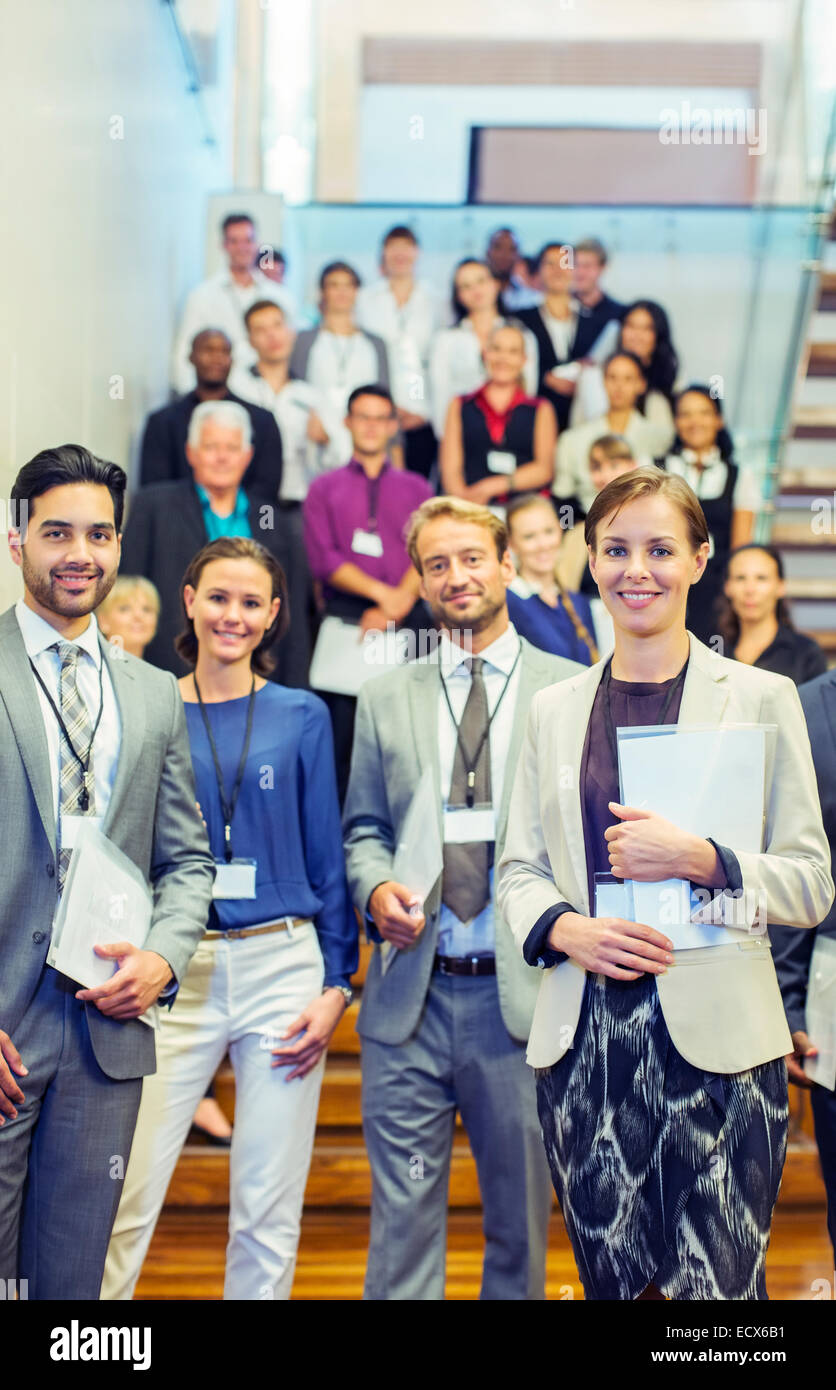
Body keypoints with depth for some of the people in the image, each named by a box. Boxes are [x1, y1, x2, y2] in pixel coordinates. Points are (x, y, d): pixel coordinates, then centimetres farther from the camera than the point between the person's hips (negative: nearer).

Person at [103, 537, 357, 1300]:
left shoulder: (302, 716, 5)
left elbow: (328, 856, 6)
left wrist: (337, 983, 0)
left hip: (282, 966, 1)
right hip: (175, 973, 0)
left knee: (268, 1213, 8)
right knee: (124, 1202, -3)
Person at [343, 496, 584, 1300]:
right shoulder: (385, 699, 11)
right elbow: (362, 830, 14)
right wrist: (376, 888, -6)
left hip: (522, 993, -1)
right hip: (409, 995, 2)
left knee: (520, 1210, 11)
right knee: (402, 1211, 7)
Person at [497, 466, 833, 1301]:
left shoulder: (761, 699, 2)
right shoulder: (554, 710, 11)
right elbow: (518, 869, 12)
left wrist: (700, 859, -16)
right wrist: (564, 928, -8)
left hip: (715, 1037, -2)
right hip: (582, 1039, 3)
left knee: (715, 1283, -1)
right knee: (609, 1280, 10)